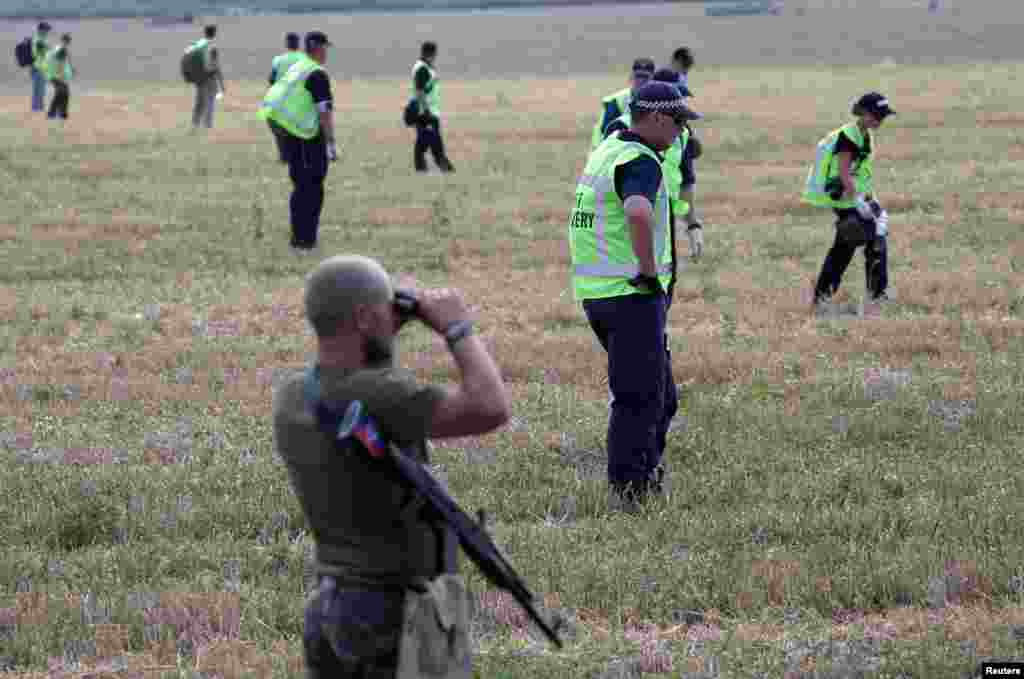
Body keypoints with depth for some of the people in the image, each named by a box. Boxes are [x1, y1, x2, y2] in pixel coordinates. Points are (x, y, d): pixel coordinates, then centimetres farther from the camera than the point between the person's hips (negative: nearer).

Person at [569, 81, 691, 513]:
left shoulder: (607, 149, 13)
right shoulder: (641, 162, -18)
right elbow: (638, 213, -40)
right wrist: (650, 271, -27)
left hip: (594, 292, 10)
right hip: (632, 295, -10)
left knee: (661, 394, 19)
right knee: (640, 398, -2)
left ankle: (648, 479, 25)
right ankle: (626, 488, 0)